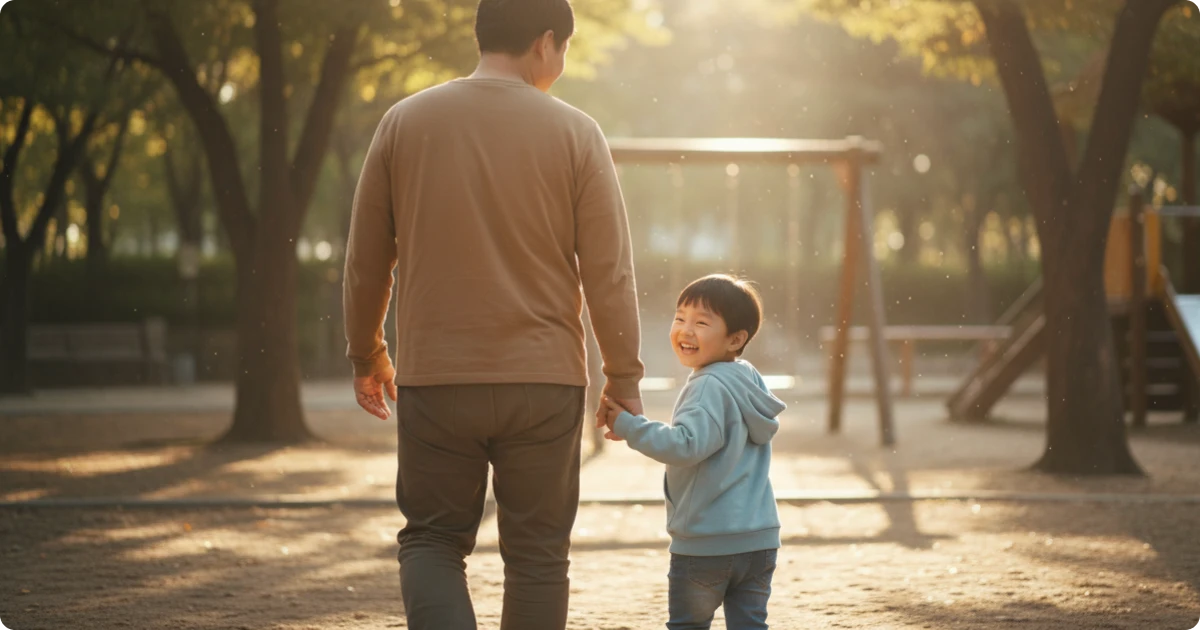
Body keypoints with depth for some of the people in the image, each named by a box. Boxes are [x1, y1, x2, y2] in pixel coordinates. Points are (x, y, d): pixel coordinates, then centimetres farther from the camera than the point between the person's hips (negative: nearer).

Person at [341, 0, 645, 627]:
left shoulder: (404, 122, 2)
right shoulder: (574, 133, -4)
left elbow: (366, 259, 7)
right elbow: (609, 274, -4)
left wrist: (366, 354, 21)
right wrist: (623, 379, 6)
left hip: (433, 380, 1)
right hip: (544, 382, -1)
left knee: (431, 538, 12)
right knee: (537, 554, 10)